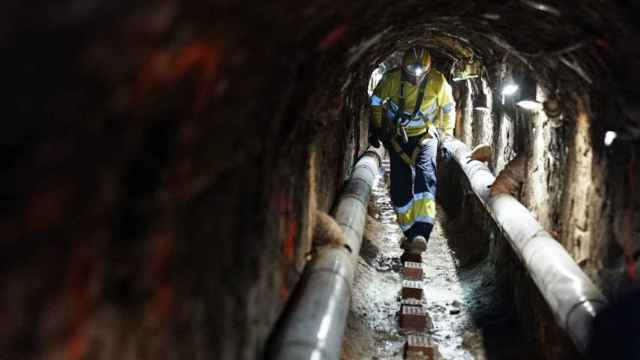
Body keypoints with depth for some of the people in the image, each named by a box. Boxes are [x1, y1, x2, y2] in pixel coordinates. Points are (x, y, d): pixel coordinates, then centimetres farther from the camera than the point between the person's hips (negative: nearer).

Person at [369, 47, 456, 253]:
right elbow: (376, 102, 3)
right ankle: (409, 233, 11)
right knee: (400, 187, -3)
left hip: (425, 136, -2)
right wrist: (376, 128, 6)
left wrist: (447, 133, 11)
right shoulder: (392, 79, -17)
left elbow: (448, 108, 4)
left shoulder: (437, 82, -17)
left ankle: (421, 233, -36)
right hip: (398, 137, 2)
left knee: (425, 176, -24)